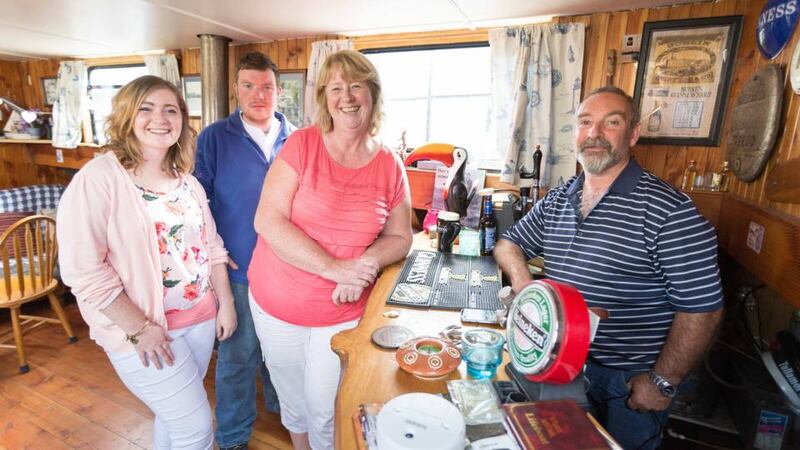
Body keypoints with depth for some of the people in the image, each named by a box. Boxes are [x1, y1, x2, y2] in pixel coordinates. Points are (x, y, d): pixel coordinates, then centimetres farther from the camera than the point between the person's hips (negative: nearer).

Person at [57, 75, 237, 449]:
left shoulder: (187, 180, 5)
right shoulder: (98, 179, -16)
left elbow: (211, 245, 9)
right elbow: (82, 269, -19)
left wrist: (225, 303, 6)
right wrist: (139, 328, -19)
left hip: (201, 319, 6)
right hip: (143, 331, -6)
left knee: (174, 416, 22)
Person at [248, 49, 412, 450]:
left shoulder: (390, 166, -5)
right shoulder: (302, 144, -11)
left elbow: (399, 237, 3)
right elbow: (267, 221, -17)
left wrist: (367, 264, -17)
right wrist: (334, 268, -24)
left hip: (343, 311, 0)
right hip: (276, 304, 1)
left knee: (326, 412, 13)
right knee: (293, 403, 23)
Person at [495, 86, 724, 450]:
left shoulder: (669, 210, -19)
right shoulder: (557, 201, 0)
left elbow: (701, 308, -17)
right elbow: (509, 243, 10)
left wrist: (662, 382, -14)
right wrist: (520, 276, -11)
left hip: (630, 381, -4)